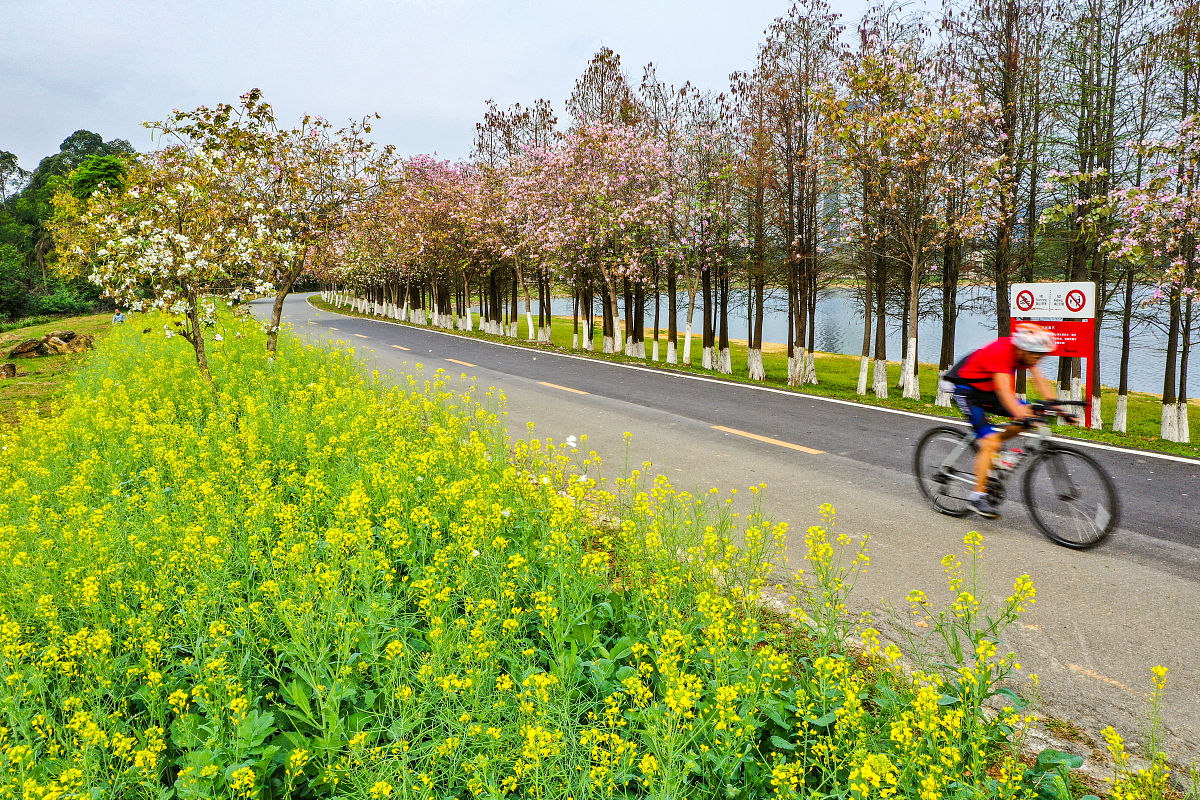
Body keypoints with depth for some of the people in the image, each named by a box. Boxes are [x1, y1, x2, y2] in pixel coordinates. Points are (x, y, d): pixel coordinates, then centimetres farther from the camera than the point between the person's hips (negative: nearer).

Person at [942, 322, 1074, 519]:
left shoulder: (1026, 352, -8)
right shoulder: (1001, 352, -32)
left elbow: (1040, 380, -6)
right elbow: (1004, 390, -39)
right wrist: (1021, 415, -49)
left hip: (987, 390, 8)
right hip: (966, 389, -8)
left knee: (1029, 415, -9)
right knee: (990, 442, -18)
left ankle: (990, 447, 9)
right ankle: (979, 496, -11)